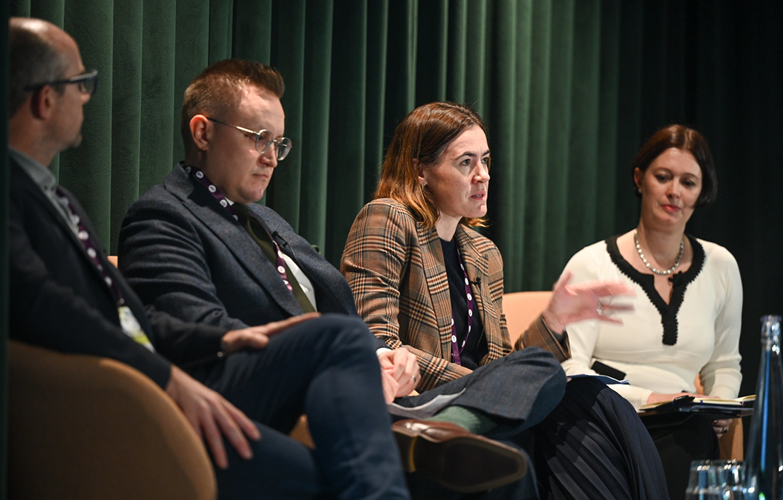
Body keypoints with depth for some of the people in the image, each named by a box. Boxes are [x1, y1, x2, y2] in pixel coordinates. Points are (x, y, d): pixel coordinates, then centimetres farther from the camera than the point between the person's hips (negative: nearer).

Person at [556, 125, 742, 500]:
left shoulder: (720, 267, 16)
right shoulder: (592, 266, 2)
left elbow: (725, 364, 27)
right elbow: (569, 371, -6)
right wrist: (647, 398, -15)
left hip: (680, 437, 3)